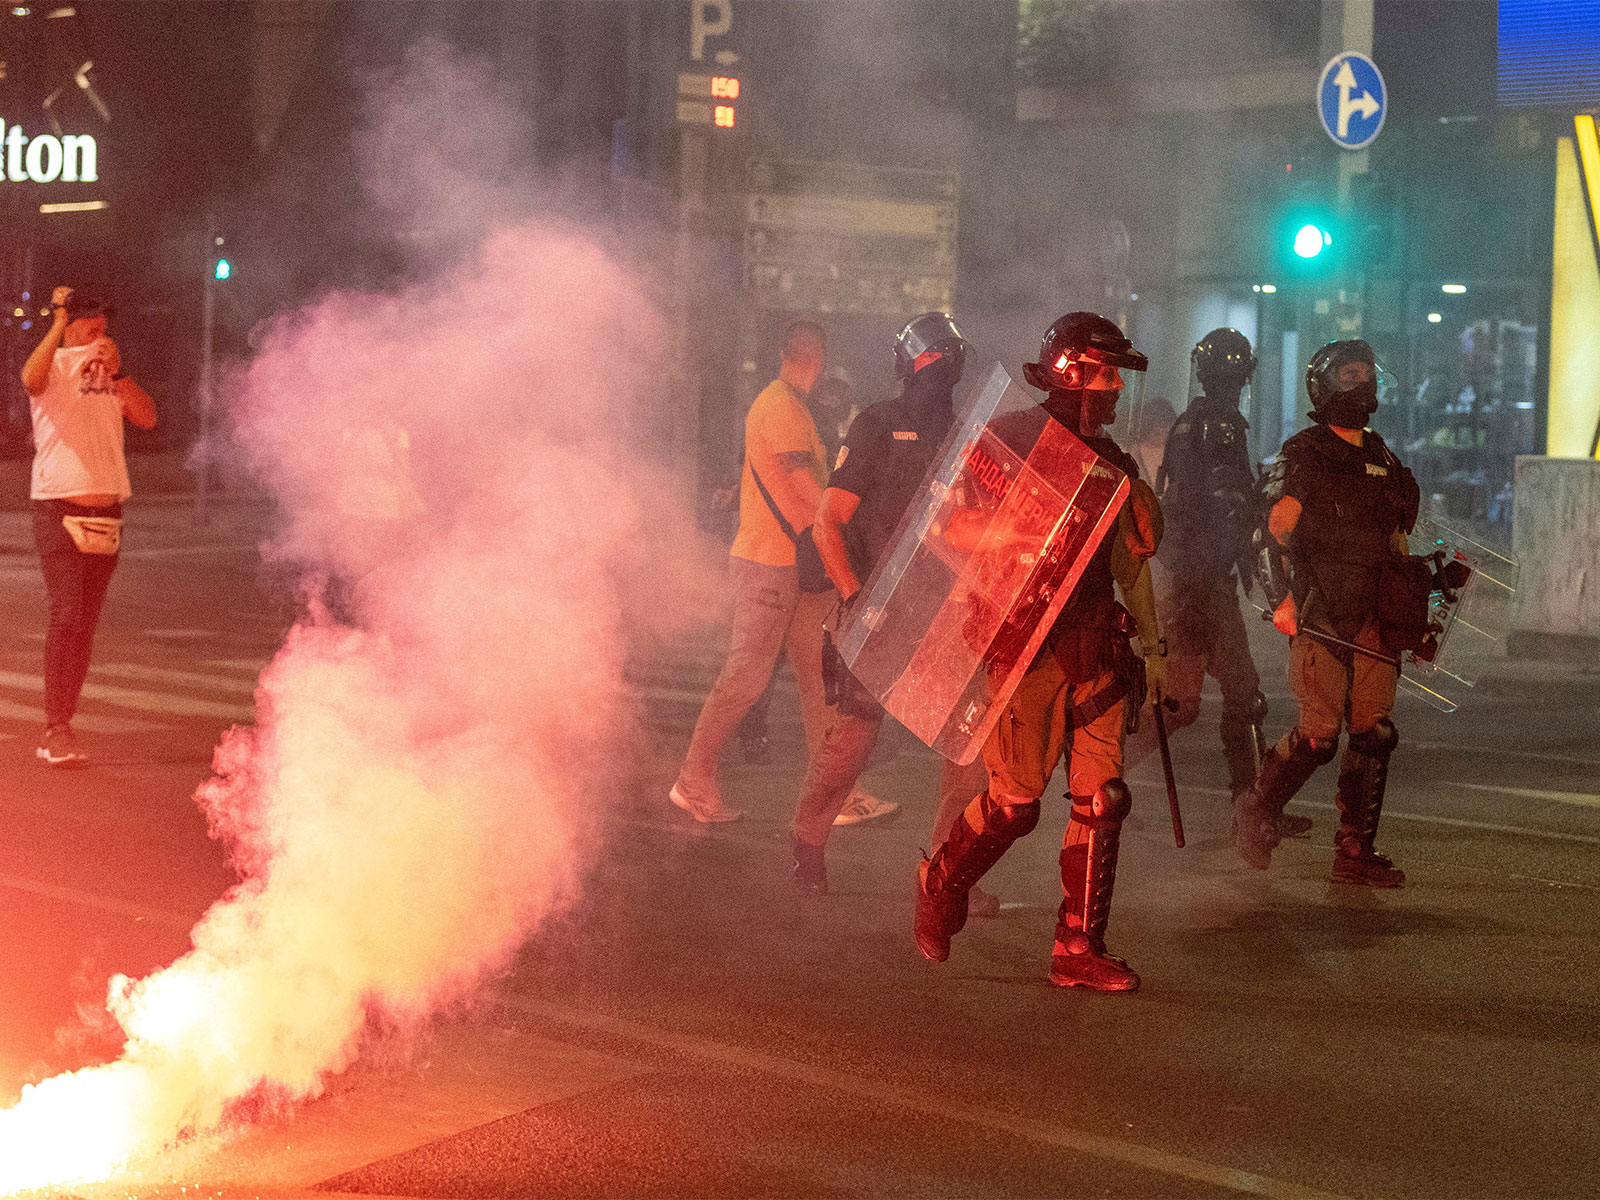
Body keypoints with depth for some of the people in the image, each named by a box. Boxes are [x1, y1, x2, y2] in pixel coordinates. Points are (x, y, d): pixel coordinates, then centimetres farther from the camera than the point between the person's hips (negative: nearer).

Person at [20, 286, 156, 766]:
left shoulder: (111, 372, 14)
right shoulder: (54, 366, -2)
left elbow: (147, 418, 1)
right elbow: (31, 378, -26)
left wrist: (118, 372, -10)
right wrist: (58, 323, -25)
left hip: (107, 514, 6)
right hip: (59, 509, -6)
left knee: (86, 623, 7)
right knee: (67, 614, -16)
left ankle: (60, 732, 14)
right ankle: (56, 730, -14)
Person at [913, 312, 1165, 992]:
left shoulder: (1111, 463, 16)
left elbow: (1128, 562, 23)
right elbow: (948, 526, -6)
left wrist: (1153, 644, 21)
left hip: (1097, 651, 6)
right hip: (1027, 648, -6)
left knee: (1101, 799, 0)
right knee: (1015, 800, -5)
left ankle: (1080, 950, 8)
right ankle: (941, 885, 23)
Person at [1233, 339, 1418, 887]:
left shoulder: (1384, 461, 21)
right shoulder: (1304, 453, 0)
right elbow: (1279, 527, -10)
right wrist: (1287, 596, -22)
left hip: (1374, 616, 6)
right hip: (1322, 615, -6)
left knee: (1374, 734, 0)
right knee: (1320, 734, -11)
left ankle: (1356, 854, 6)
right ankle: (1256, 809, 12)